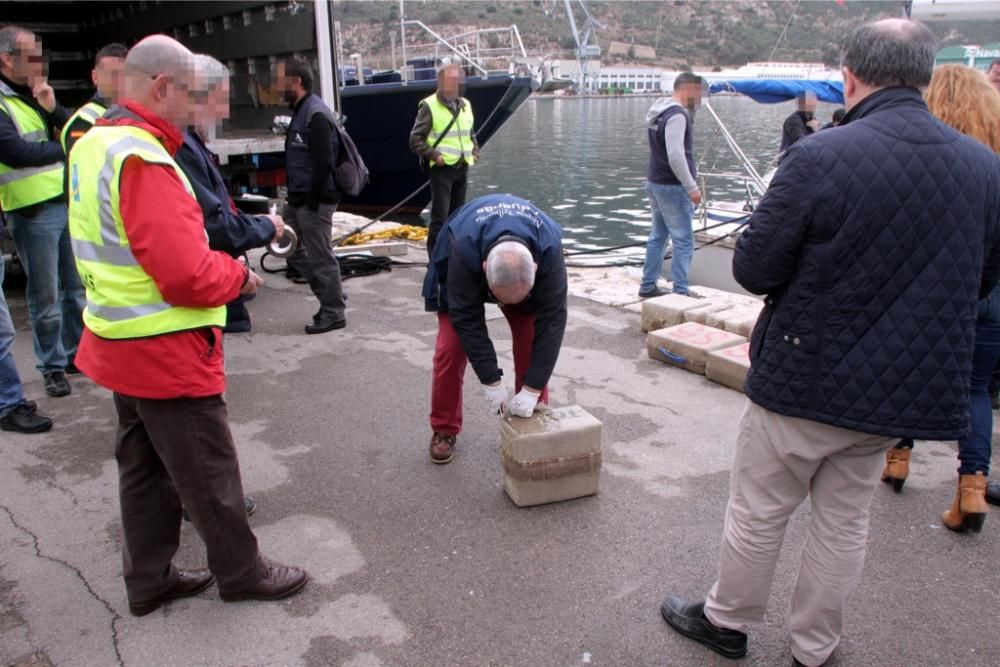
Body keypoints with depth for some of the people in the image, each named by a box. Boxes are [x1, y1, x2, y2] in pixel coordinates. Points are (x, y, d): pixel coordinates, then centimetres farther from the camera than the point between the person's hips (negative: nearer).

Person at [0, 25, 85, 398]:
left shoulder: (35, 96, 14)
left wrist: (53, 109, -9)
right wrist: (67, 149, -7)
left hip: (68, 204, 7)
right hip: (33, 213, -7)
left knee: (76, 287, 15)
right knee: (45, 297, 1)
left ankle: (77, 354, 28)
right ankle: (53, 367, 14)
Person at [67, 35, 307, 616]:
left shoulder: (94, 145, 8)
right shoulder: (144, 160, -23)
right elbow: (187, 277, -29)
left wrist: (217, 263, 8)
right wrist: (239, 275, -10)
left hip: (122, 344, 10)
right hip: (167, 352, -10)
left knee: (145, 465, 19)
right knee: (210, 473, 7)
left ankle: (149, 579, 34)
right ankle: (243, 573, 24)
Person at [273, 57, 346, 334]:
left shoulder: (316, 114, -17)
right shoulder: (300, 110, 14)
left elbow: (324, 162, -23)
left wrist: (312, 200, -20)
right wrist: (295, 196, 16)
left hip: (314, 200, -10)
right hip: (298, 199, 10)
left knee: (321, 257, -1)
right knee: (290, 248, 15)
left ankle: (333, 313, 11)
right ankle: (331, 295, 24)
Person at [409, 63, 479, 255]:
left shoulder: (465, 105, 13)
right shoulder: (429, 106, -7)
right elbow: (415, 139, -8)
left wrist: (475, 151, 9)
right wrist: (433, 155, -19)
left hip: (462, 167, 7)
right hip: (441, 168, -6)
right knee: (440, 216, -8)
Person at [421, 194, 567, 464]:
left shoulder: (550, 251, -41)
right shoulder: (463, 248, -44)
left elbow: (552, 319, -35)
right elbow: (467, 318, -35)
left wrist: (532, 389, -35)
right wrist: (491, 381, -33)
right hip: (461, 270, -1)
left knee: (532, 343, -9)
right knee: (450, 348, -10)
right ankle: (444, 430, 7)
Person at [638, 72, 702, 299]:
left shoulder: (660, 112, 14)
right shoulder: (677, 115, -18)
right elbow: (675, 156, -25)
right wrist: (692, 187, -22)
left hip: (655, 182, 10)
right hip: (672, 187, -10)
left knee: (658, 237, 17)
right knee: (684, 242, -5)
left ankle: (647, 287, 23)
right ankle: (680, 293, -4)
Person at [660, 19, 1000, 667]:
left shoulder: (819, 158, -20)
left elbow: (753, 269, -16)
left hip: (803, 377, -4)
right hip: (904, 388, 5)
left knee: (758, 511, 15)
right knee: (845, 519, 20)